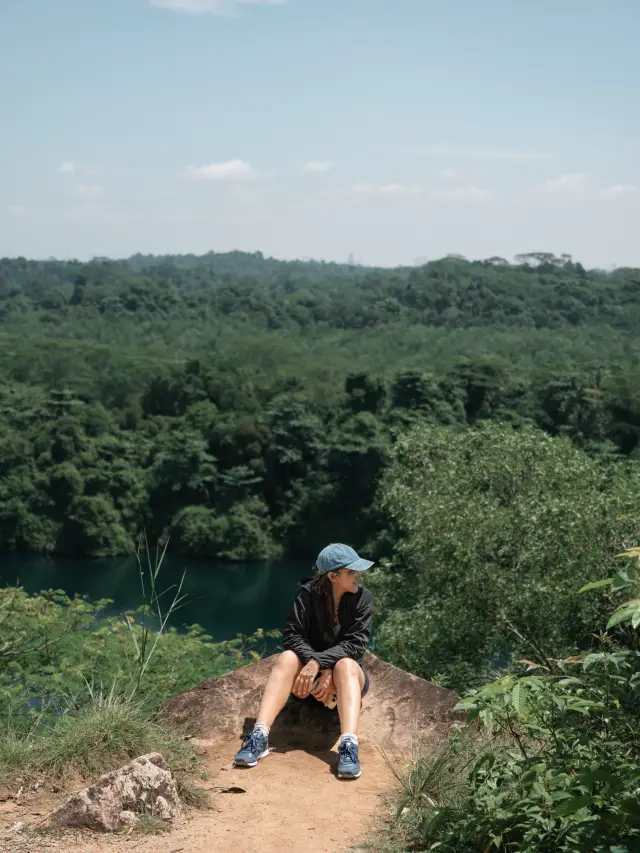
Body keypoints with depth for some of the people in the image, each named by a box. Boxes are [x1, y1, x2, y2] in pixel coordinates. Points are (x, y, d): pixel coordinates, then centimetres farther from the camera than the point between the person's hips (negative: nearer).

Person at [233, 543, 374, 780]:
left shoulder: (362, 598, -9)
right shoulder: (308, 594, -9)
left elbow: (355, 644, -17)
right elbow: (292, 635, -16)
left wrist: (319, 662, -32)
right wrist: (319, 667, -29)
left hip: (346, 675, -1)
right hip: (312, 673, 1)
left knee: (346, 664, -36)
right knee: (288, 657, -31)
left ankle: (349, 746, -56)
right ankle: (259, 737, -43)